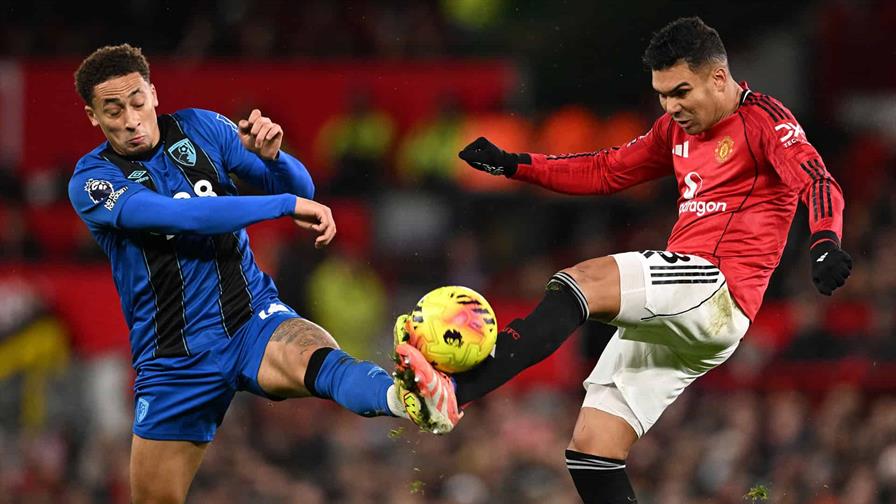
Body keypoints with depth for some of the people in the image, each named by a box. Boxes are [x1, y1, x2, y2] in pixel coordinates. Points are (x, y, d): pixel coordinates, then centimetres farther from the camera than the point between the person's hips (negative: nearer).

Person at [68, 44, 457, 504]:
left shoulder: (200, 129, 2)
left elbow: (300, 190, 3)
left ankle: (410, 399, -66)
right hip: (175, 359, 1)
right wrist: (286, 204, -29)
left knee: (321, 362, -34)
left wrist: (271, 156, -20)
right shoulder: (92, 181, -8)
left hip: (254, 319, -1)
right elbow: (181, 216, -25)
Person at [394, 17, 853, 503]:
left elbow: (815, 181, -18)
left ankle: (455, 388, -40)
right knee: (589, 452, 1)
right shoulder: (677, 128, 21)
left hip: (719, 294, -9)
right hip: (668, 316, 9)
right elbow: (607, 171, 31)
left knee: (579, 282, -27)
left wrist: (824, 243, -38)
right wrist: (514, 165, 22)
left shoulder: (762, 118, -2)